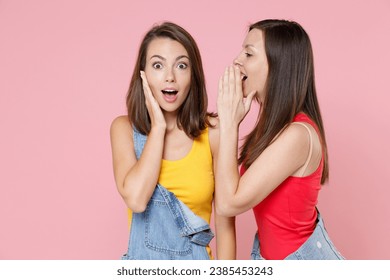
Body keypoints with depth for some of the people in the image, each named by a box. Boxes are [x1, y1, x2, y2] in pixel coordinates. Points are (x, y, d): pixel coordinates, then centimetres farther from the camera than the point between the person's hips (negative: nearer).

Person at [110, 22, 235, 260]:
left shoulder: (213, 132, -14)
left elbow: (225, 224, -9)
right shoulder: (124, 128, -9)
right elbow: (135, 199, -25)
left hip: (196, 262, 0)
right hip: (142, 259, 1)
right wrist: (158, 126, -20)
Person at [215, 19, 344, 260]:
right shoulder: (278, 123, -1)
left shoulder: (297, 134, -29)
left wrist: (229, 121, -24)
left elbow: (229, 203, -28)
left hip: (298, 257, -8)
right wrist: (232, 121, -7)